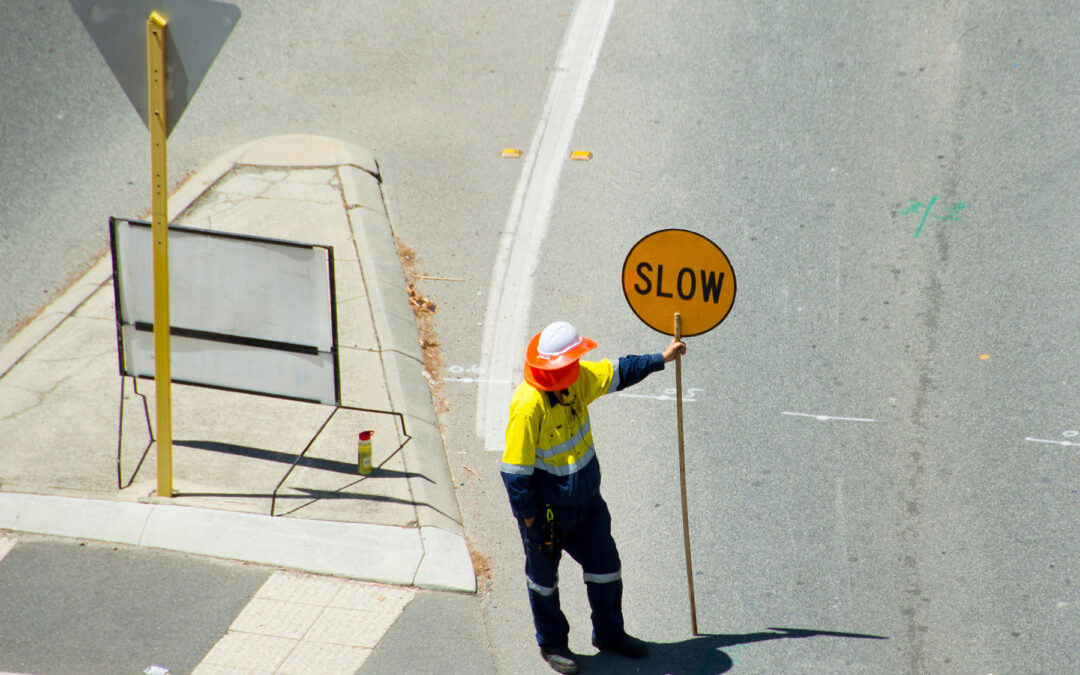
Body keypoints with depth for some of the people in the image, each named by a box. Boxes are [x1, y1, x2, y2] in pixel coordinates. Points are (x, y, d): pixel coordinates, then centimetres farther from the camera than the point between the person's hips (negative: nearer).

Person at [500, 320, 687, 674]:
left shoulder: (579, 379, -9)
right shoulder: (528, 406, -31)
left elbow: (617, 373, 12)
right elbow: (515, 470, -25)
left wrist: (661, 359, 16)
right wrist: (530, 518, -20)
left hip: (586, 500, 7)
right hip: (546, 508, -7)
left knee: (605, 566, 17)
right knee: (544, 577, 14)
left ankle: (609, 633, 38)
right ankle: (552, 644, 35)